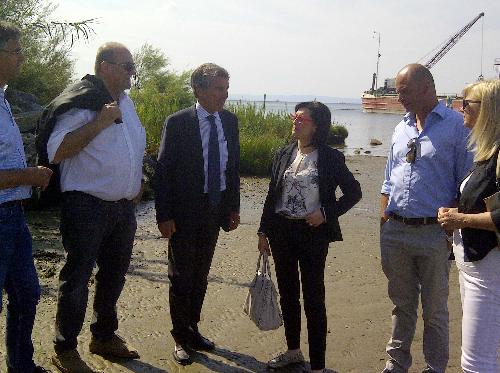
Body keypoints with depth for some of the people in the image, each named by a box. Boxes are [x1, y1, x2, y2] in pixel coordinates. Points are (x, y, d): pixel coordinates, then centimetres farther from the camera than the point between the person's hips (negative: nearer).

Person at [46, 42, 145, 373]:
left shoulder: (126, 103, 11)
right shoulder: (81, 104, -14)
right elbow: (56, 151, -26)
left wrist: (136, 184, 19)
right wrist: (99, 122, -27)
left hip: (123, 206, 8)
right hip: (87, 206, -8)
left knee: (114, 275, 18)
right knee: (77, 278, 1)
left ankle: (105, 336, 36)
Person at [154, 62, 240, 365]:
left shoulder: (230, 121, 2)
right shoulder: (177, 123, -13)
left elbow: (234, 166, 9)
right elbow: (164, 170, -12)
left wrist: (234, 207, 7)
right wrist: (164, 215, -14)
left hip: (216, 209, 5)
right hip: (185, 211, -5)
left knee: (201, 274, 17)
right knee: (182, 277, 7)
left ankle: (192, 328, 33)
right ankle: (181, 337, 22)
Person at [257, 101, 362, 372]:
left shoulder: (330, 158, -6)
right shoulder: (283, 155, 6)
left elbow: (354, 192, -1)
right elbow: (272, 196, 10)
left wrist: (326, 213, -12)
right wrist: (263, 231, 8)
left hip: (313, 233, -5)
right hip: (281, 231, 5)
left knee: (313, 298, -1)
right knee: (287, 292, 16)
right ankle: (293, 351, 34)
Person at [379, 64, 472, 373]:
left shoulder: (457, 125, -6)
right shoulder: (402, 129, 12)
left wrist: (451, 229, -12)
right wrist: (384, 226, 10)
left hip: (433, 234, -5)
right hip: (395, 231, 5)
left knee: (435, 309, 8)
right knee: (402, 303, 16)